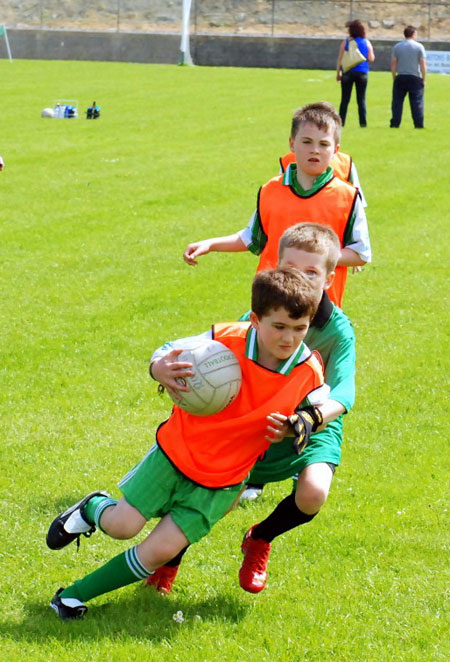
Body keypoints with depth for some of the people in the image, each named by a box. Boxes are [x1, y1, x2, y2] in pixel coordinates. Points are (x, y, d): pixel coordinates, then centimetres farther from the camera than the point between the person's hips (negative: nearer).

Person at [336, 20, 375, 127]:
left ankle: (341, 121, -3)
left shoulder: (345, 42, -1)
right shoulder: (367, 43, 3)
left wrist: (338, 72, 2)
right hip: (362, 73, 1)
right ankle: (363, 122, 1)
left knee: (345, 99, 2)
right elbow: (371, 58, 1)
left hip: (348, 73, -1)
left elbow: (340, 58, -3)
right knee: (361, 99, 7)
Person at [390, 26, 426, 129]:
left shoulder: (397, 46, 5)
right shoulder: (419, 46, -1)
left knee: (397, 101, 6)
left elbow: (393, 63, 3)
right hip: (415, 78, -2)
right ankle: (419, 124, 1)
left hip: (400, 78, 2)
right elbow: (423, 64, -4)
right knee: (417, 102, 2)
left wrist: (394, 77, 10)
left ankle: (395, 123, 2)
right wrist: (423, 79, 2)